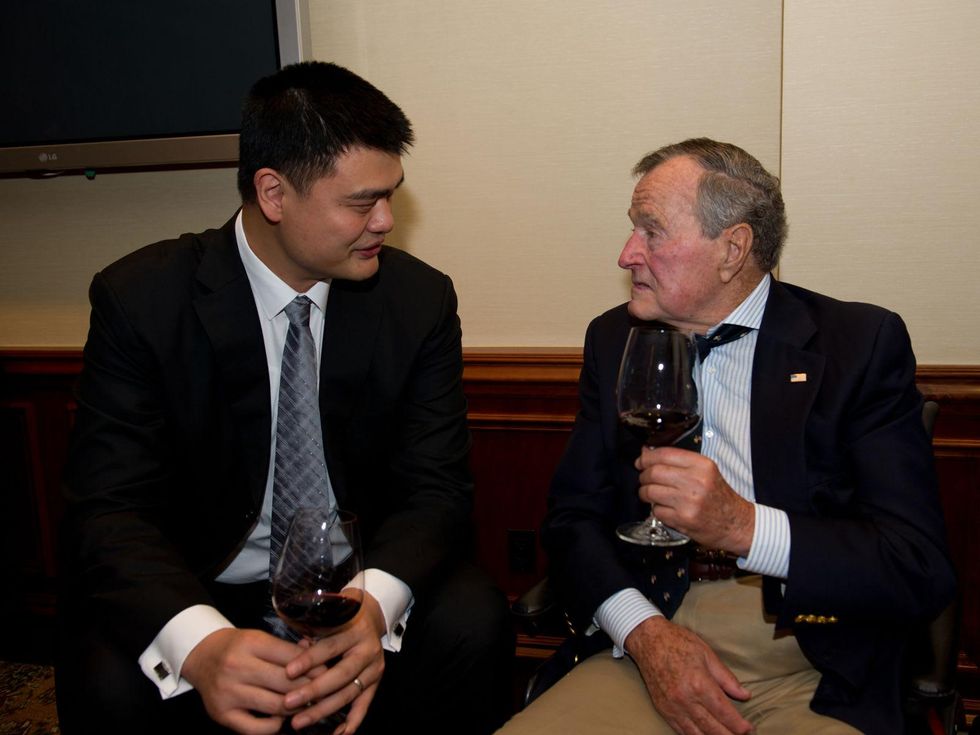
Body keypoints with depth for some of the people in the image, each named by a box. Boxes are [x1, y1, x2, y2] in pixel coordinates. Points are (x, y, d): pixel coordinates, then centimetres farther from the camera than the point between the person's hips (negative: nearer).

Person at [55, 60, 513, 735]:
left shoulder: (420, 299, -7)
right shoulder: (141, 299, -13)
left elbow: (435, 487, -9)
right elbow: (110, 509, -17)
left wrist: (375, 605, -31)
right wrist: (201, 642, -37)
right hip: (195, 592, -1)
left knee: (472, 624, -24)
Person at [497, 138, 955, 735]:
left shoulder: (862, 344, -3)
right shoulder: (615, 339, 8)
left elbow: (923, 571, -7)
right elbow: (574, 514, 6)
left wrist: (744, 526, -20)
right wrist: (643, 631, -11)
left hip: (813, 682, -1)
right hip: (650, 655, 1)